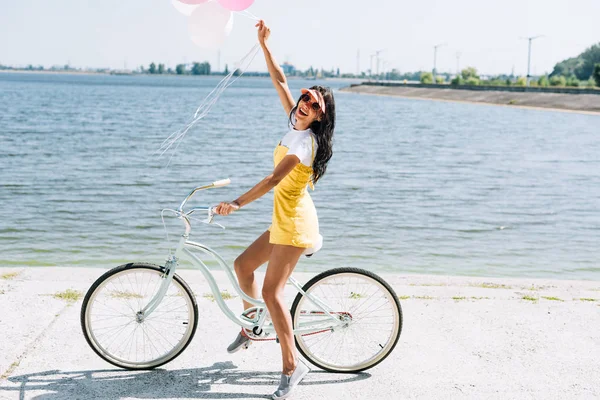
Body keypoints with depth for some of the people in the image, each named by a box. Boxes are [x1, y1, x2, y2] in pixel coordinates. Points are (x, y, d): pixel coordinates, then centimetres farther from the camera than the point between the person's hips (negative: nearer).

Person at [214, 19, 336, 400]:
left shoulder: (305, 139, -18)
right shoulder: (296, 126, 9)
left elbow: (274, 179, -26)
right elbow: (281, 82, 14)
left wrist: (237, 203, -27)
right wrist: (265, 46, 13)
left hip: (294, 221, -10)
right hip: (284, 221, 10)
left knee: (271, 290, -11)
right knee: (242, 264, 18)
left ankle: (292, 364, -4)